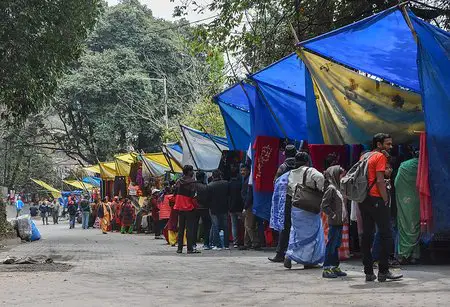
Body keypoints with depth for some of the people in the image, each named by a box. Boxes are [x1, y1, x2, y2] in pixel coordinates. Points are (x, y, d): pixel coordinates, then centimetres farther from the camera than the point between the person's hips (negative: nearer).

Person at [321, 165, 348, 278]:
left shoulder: (337, 188, 15)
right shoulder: (331, 188, -13)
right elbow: (324, 205, -18)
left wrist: (344, 217, 13)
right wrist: (333, 215, -17)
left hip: (340, 222, 9)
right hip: (334, 223, -9)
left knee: (336, 245, 13)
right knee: (331, 245, -6)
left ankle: (335, 267, 20)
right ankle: (327, 268, -3)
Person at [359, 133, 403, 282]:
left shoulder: (364, 156, 17)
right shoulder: (380, 156, -7)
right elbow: (380, 181, -15)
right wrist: (386, 200, -11)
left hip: (363, 200, 8)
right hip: (376, 200, -8)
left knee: (367, 235, 8)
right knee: (386, 234, -2)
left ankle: (368, 272, 10)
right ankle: (383, 271, -4)